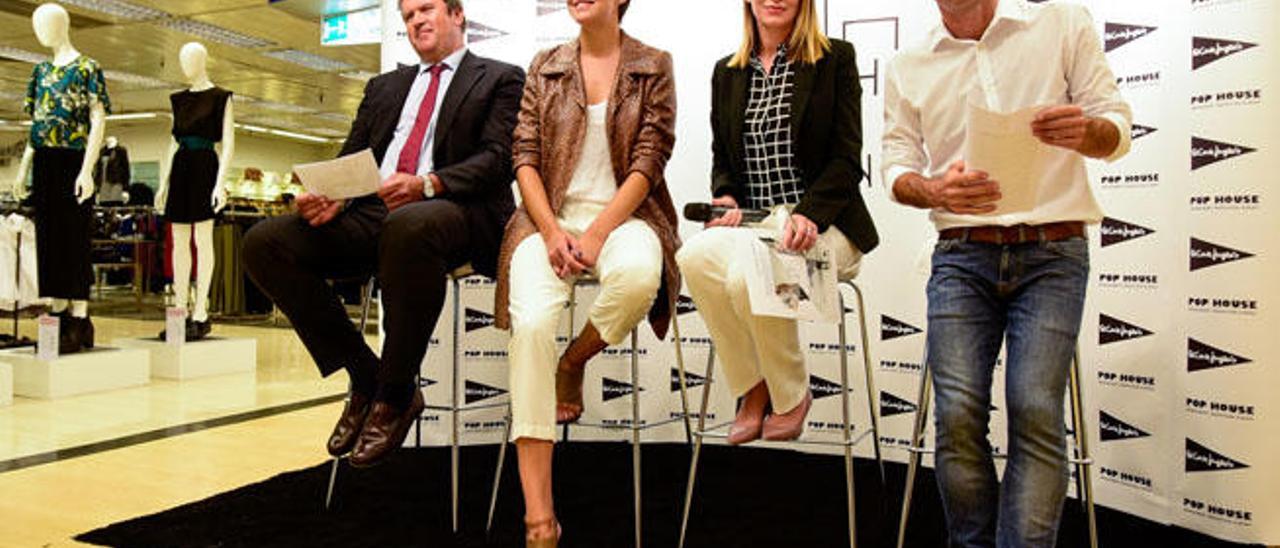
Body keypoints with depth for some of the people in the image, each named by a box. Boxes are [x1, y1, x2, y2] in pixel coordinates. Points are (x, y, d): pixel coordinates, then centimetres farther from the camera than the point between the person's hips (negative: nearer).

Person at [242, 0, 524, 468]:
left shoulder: (500, 79, 13)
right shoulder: (384, 87, 30)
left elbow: (496, 158, -3)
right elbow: (351, 159, 21)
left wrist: (427, 184, -21)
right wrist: (330, 195, -4)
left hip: (455, 210, -6)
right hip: (373, 212, 6)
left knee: (409, 227, -41)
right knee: (264, 243, -16)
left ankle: (395, 394, -20)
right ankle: (364, 378, -5)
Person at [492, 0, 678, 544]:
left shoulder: (653, 66, 7)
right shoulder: (545, 66, 14)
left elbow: (648, 162, -2)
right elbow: (525, 155, 7)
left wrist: (596, 234, -13)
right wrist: (552, 230, -10)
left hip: (623, 214, -1)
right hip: (552, 216, 1)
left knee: (638, 274, -39)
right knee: (530, 322, -28)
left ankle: (575, 360, -3)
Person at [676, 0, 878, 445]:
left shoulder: (836, 58, 4)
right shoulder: (727, 72, 18)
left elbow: (847, 158, -3)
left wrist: (809, 214, -19)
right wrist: (724, 198, -2)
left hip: (821, 225, -4)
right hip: (752, 223, 4)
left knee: (749, 273, -34)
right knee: (695, 256, -29)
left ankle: (791, 395, -5)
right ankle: (753, 390, -10)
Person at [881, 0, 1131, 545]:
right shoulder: (908, 68, 11)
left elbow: (1117, 127, 6)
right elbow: (896, 167, 7)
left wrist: (1086, 131, -18)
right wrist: (935, 190, -17)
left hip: (1052, 253, -1)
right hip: (962, 255, 1)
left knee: (1035, 409, -14)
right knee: (958, 413, -9)